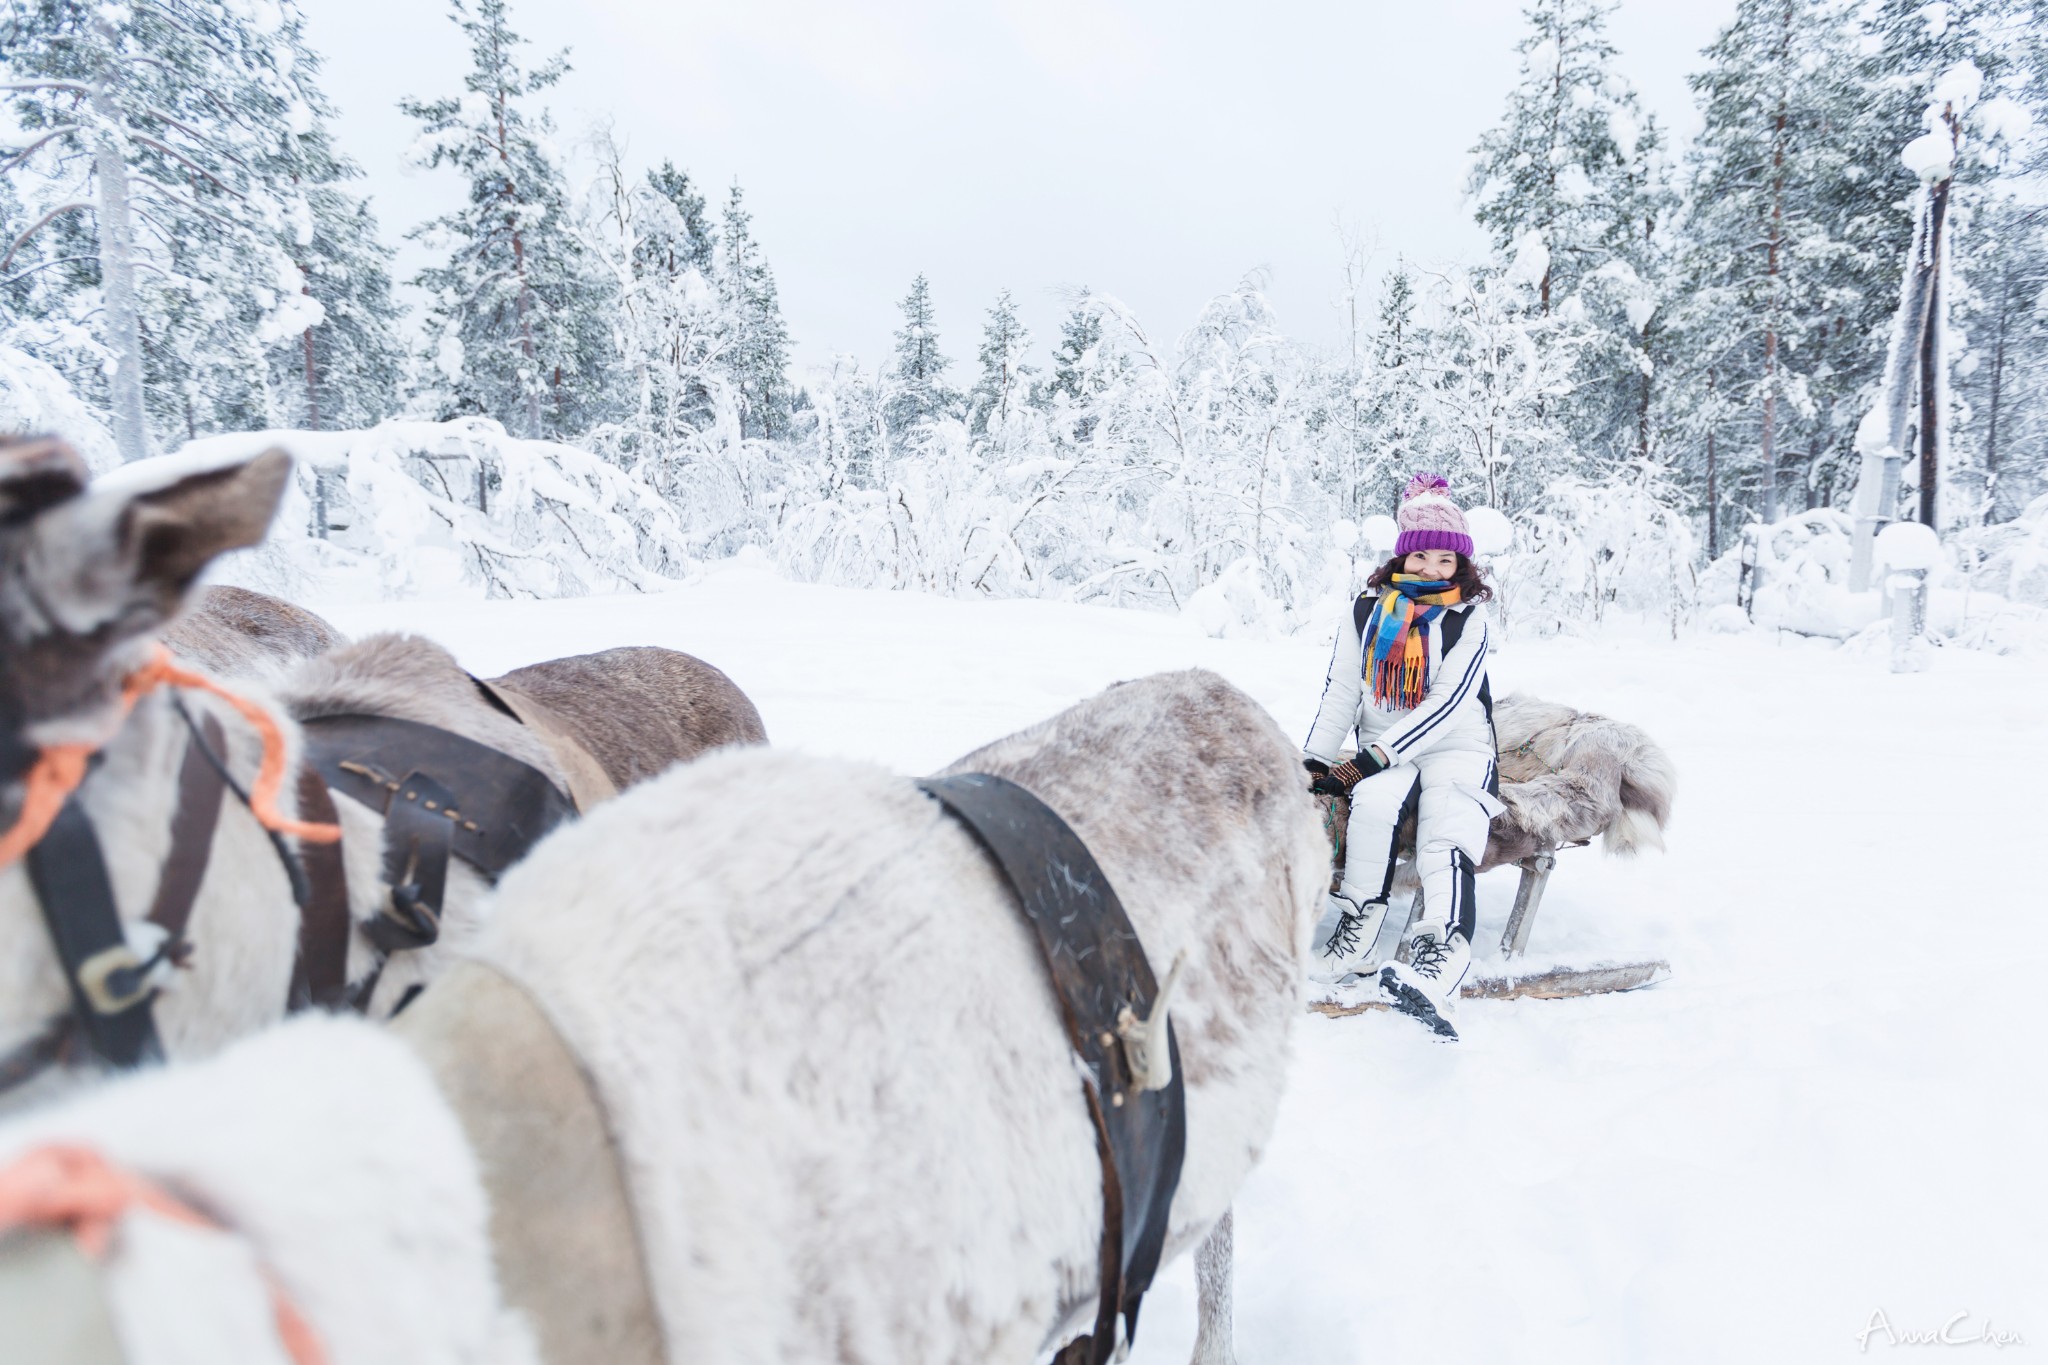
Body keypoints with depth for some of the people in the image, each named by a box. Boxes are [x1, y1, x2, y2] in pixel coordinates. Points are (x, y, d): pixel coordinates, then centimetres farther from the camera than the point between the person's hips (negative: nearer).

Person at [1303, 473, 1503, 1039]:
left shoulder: (1467, 616, 0)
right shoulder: (1368, 609, 7)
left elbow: (1448, 701, -11)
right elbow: (1341, 693, 7)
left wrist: (1376, 756, -19)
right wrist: (1315, 759, -7)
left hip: (1456, 747, -2)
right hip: (1383, 754, 2)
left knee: (1447, 840, -29)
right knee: (1375, 801, -33)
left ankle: (1438, 965, -50)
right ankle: (1355, 934, -25)